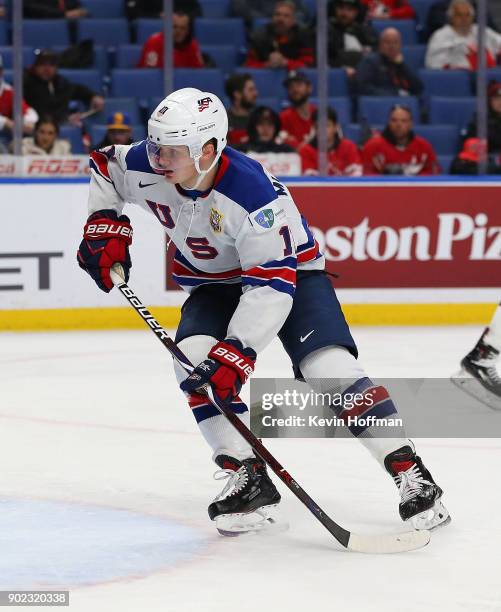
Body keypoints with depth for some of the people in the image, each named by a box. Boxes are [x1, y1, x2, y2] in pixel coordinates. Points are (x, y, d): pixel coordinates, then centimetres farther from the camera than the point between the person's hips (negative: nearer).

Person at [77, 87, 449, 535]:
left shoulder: (253, 194, -37)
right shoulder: (147, 169, -20)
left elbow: (271, 285, -38)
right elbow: (105, 165, 5)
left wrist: (236, 351, -43)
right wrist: (105, 225, -7)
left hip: (289, 268, -6)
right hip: (215, 281, 6)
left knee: (329, 366, -23)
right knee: (193, 357, -21)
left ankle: (411, 475, -18)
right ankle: (249, 481, -15)